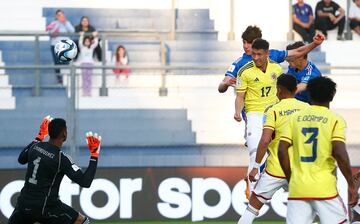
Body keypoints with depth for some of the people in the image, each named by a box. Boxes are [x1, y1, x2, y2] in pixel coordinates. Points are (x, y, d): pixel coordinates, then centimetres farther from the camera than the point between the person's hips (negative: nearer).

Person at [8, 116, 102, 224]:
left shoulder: (35, 146, 1)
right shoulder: (61, 158, -15)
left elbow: (21, 159, 26)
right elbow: (85, 182, -17)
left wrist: (39, 137, 30)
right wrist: (94, 155, -12)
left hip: (24, 204, 6)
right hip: (45, 207, -6)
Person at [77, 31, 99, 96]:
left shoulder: (91, 47, 11)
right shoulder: (82, 47, 6)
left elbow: (96, 43, -2)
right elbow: (80, 42, -10)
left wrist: (95, 36, -13)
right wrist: (81, 36, -21)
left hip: (90, 63, 2)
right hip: (83, 63, -2)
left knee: (89, 79, -2)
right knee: (84, 79, -5)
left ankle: (89, 92, -2)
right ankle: (84, 92, -7)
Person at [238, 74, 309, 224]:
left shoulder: (273, 111, -7)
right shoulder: (306, 108, 2)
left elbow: (265, 141, -16)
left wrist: (256, 167, -10)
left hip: (276, 169, -3)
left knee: (253, 206, 9)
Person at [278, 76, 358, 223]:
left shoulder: (295, 118, 8)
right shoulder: (335, 120, -2)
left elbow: (282, 151, 2)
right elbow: (339, 153, -13)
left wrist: (290, 179, 14)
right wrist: (352, 185, -6)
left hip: (297, 189, 3)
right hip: (325, 188, -3)